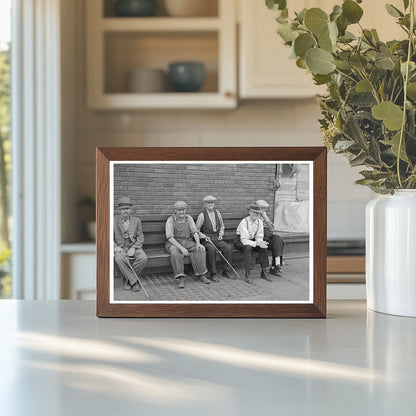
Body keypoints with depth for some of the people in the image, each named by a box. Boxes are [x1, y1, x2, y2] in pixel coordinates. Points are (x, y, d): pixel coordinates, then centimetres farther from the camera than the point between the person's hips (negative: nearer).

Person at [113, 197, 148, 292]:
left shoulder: (136, 220, 9)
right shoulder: (114, 221, 4)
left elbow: (140, 237, 5)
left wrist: (133, 248, -12)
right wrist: (116, 248, -14)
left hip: (134, 247, 2)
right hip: (120, 247, -2)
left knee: (143, 258, -30)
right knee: (119, 259, -36)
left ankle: (127, 278, -12)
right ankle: (134, 281, -23)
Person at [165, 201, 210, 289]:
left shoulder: (189, 218, 6)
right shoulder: (170, 220, -7)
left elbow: (195, 232, 1)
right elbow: (170, 237, -17)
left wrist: (198, 243, -20)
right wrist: (181, 248, -29)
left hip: (188, 242, 4)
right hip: (174, 243, -4)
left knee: (200, 249, -24)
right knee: (175, 252, -37)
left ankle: (201, 274, -18)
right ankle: (180, 278, -38)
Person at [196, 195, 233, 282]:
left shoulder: (217, 213, 10)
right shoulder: (202, 215, -5)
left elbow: (222, 226, 25)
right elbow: (196, 230, -2)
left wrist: (221, 233, 8)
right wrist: (204, 236, -15)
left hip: (217, 239, 5)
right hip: (206, 240, -5)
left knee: (228, 248, -22)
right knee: (212, 249, -36)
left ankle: (226, 271, -10)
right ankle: (213, 274, -27)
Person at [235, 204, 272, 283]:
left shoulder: (259, 222, -6)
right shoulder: (244, 222, -25)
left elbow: (259, 237, -2)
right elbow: (244, 240, -29)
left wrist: (261, 242, -27)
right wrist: (257, 243, -40)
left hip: (252, 240, 5)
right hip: (241, 241, -5)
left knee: (264, 248, -21)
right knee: (248, 248, -37)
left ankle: (264, 272, -14)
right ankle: (247, 274, -34)